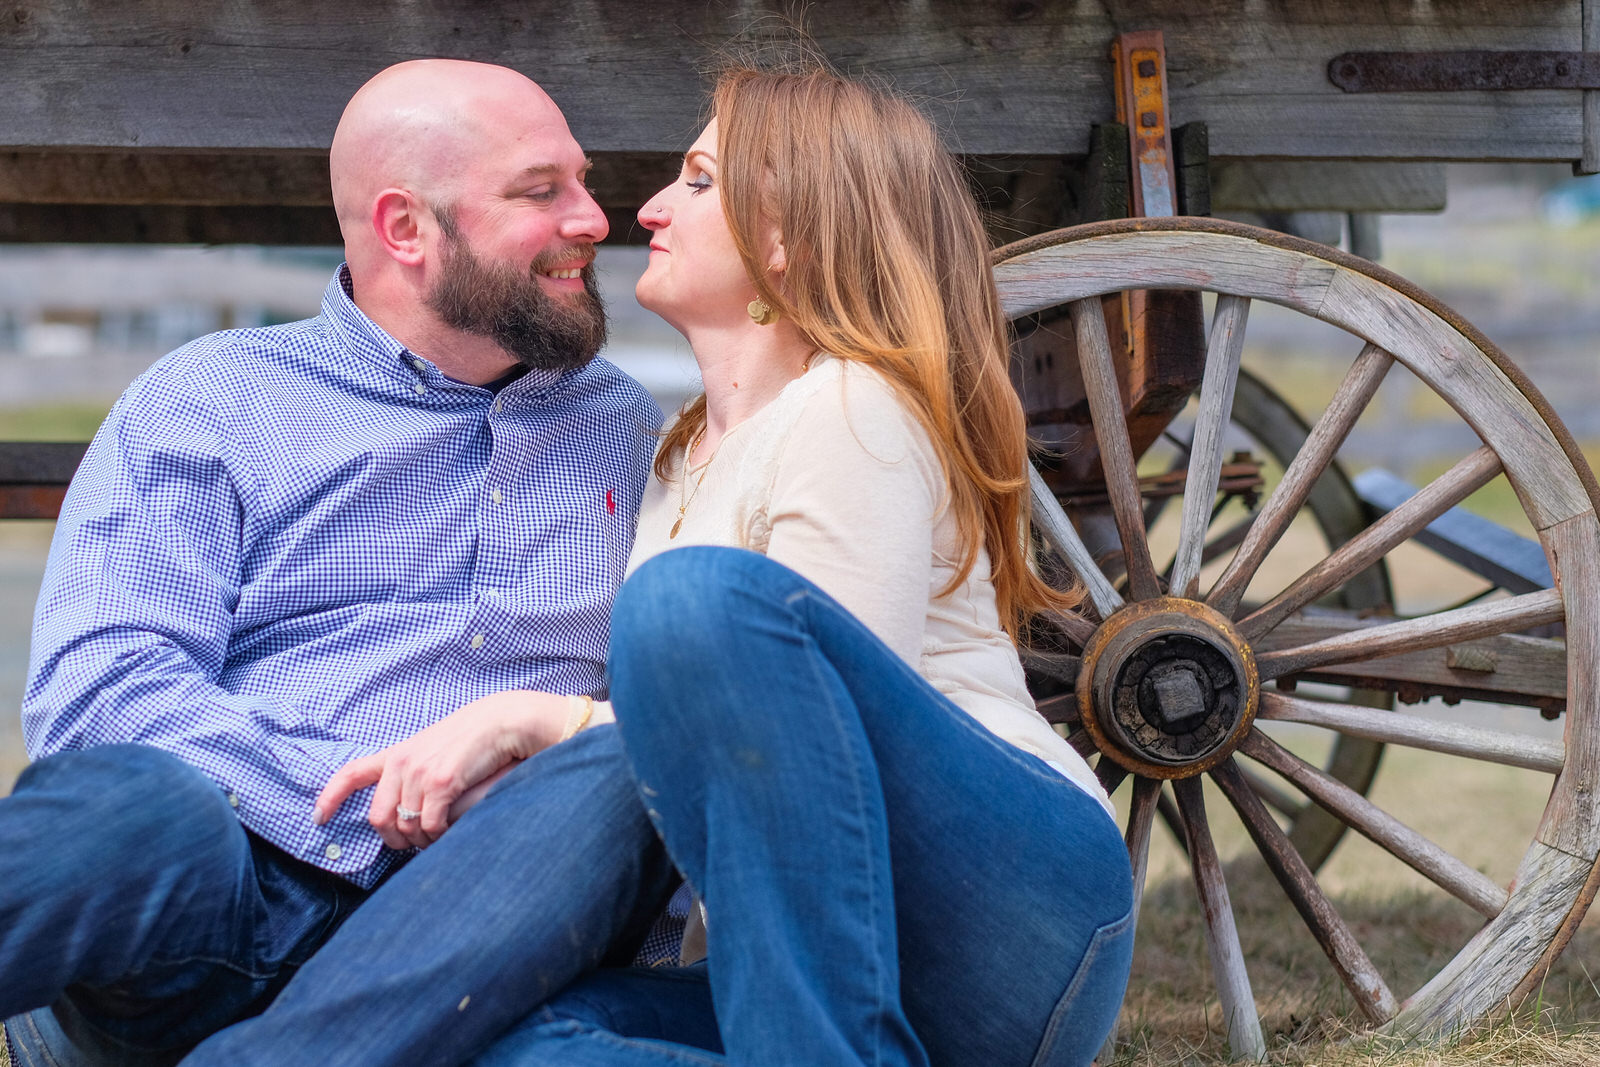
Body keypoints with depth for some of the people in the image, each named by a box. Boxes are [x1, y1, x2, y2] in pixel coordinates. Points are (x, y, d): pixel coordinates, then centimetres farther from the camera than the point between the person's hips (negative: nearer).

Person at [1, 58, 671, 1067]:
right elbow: (95, 683, -3)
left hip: (483, 899, 3)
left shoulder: (626, 427, 25)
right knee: (125, 796, -38)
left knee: (624, 779, -32)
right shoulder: (207, 401, 12)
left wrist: (545, 722, -5)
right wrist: (380, 806, -14)